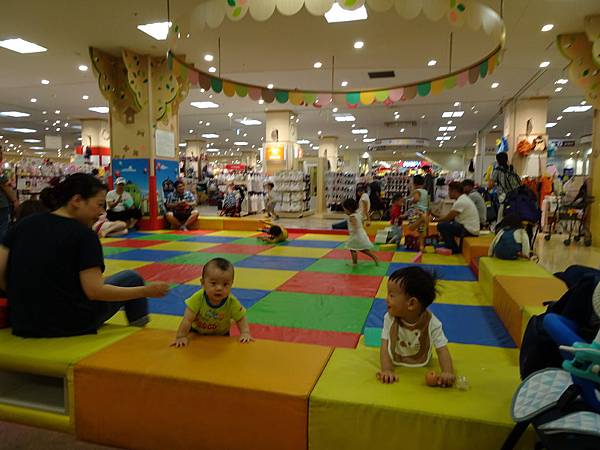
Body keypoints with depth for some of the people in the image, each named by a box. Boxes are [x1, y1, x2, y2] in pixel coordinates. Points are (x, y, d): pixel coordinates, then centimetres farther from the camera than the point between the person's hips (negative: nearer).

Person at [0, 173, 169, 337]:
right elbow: (95, 291, -21)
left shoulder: (23, 224, 1)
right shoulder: (84, 235, -16)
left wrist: (26, 296, 15)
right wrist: (146, 291, -15)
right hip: (70, 325, -6)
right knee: (131, 278, 12)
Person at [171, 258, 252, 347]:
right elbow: (187, 320, -28)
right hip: (197, 332, 0)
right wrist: (181, 336, -28)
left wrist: (245, 333, -30)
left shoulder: (232, 303, -30)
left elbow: (241, 319, -15)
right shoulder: (198, 298, -34)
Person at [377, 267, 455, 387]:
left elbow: (442, 349, -23)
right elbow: (385, 346, -20)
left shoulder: (432, 324, -26)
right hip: (396, 365, 0)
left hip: (421, 369, 0)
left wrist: (448, 372, -41)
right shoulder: (390, 318, -22)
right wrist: (387, 370, -33)